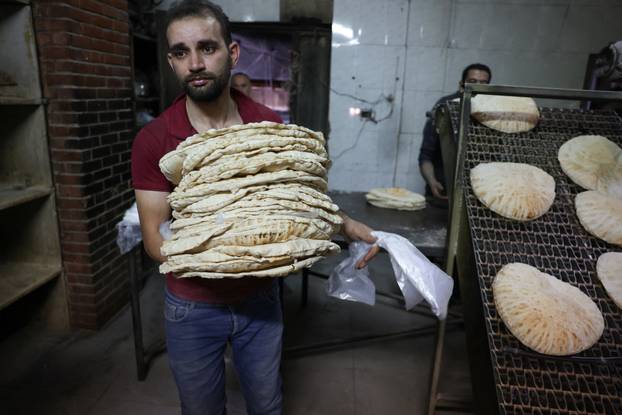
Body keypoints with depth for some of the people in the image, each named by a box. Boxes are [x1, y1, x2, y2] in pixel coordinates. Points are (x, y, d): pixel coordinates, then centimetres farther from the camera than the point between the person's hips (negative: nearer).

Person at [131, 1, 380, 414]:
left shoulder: (270, 125, -8)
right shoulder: (152, 141, -14)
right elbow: (155, 238, -14)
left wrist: (346, 224, -12)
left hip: (259, 298, 2)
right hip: (193, 307, -1)